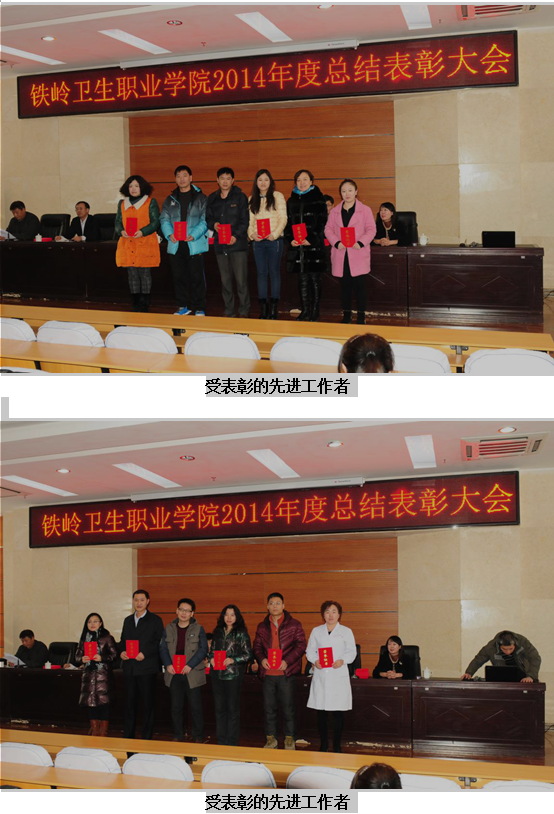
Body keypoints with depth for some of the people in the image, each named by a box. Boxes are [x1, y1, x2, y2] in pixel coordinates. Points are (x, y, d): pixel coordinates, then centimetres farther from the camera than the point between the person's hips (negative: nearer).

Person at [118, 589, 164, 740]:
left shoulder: (155, 620, -1)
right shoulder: (128, 620, 16)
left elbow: (159, 642, -7)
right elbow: (123, 640, 20)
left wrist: (145, 653, -18)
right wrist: (121, 651, 0)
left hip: (147, 667, -5)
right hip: (130, 668, 5)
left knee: (148, 703, 1)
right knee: (130, 702, 9)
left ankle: (147, 737, 7)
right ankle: (128, 736, 15)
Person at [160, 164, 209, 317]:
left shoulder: (200, 198, 2)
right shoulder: (170, 200, 14)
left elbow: (205, 220, -4)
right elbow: (164, 219, 10)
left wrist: (194, 235, -18)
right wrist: (169, 234, -10)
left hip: (195, 244, -4)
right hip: (176, 245, 4)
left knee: (196, 277, -3)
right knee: (178, 276, 8)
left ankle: (199, 308, 5)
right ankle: (183, 306, 18)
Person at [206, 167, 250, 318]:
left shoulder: (240, 197, 2)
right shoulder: (212, 198, 14)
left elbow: (244, 220, -3)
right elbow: (208, 218, 17)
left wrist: (236, 236, -16)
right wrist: (213, 224, -6)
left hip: (237, 243, -4)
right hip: (220, 244, 4)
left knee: (241, 280, -7)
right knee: (225, 280, 7)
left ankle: (244, 310, 0)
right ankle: (229, 310, 14)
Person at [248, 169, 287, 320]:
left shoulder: (278, 196, 1)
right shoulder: (252, 199, 13)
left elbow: (283, 218, -4)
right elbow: (250, 220, 12)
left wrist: (275, 234, -15)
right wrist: (252, 234, -6)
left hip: (274, 240, -4)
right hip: (258, 240, 4)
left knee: (274, 272, 0)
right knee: (261, 273, 4)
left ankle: (274, 308, 3)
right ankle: (263, 309, 7)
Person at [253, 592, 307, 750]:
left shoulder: (294, 625, 1)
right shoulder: (262, 627, 12)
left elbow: (301, 646, -3)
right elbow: (257, 646, 13)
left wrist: (287, 661, -15)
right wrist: (261, 659, -9)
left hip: (286, 672, -3)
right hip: (267, 673, 3)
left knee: (288, 708, 1)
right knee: (269, 708, 8)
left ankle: (289, 739, 12)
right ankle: (271, 738, 18)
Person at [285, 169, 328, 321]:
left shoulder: (318, 200, 0)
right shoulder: (291, 201, 13)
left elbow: (322, 223, -6)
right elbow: (288, 223, 14)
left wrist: (311, 239, -16)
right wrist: (290, 239, -3)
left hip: (314, 246, -4)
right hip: (297, 247, 4)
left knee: (315, 279, 0)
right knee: (302, 279, 7)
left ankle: (315, 312, 5)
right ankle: (305, 311, 13)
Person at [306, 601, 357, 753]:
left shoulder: (346, 632, 7)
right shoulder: (316, 631, 12)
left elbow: (351, 652, 3)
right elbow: (310, 650, 10)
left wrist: (342, 661, -16)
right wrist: (315, 661, -11)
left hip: (339, 675, -2)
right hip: (320, 676, 2)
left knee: (338, 712, -1)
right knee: (321, 711, 2)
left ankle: (337, 745, 9)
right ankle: (323, 745, 11)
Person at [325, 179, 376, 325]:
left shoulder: (365, 210, 2)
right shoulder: (335, 211, 12)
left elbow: (371, 230, -2)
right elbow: (328, 229, 7)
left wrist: (361, 243, -18)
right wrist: (336, 243, -11)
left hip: (358, 255, -3)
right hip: (340, 255, 3)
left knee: (359, 285, -5)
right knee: (344, 286, 8)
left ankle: (361, 317, 3)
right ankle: (346, 316, 15)